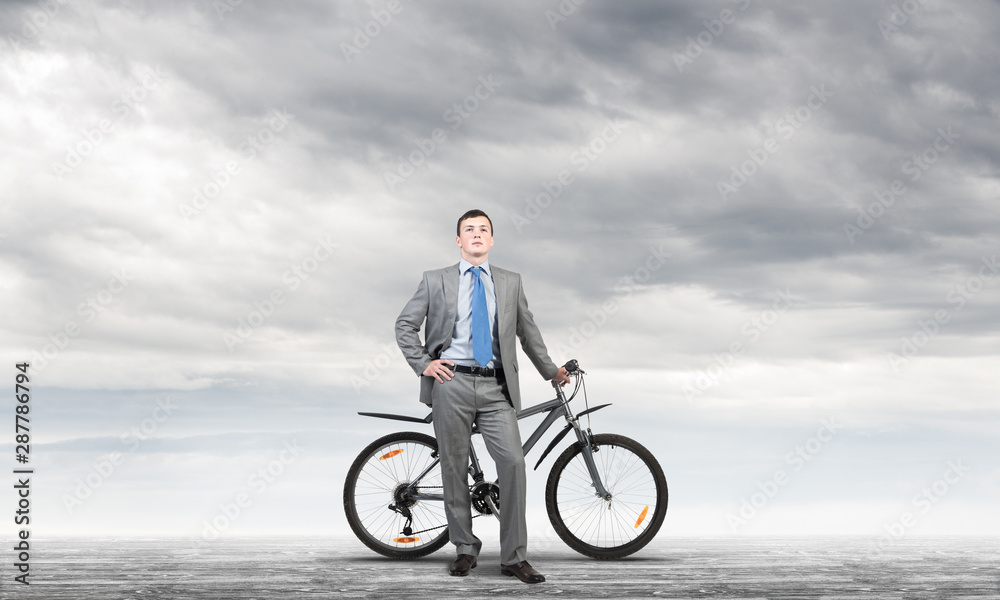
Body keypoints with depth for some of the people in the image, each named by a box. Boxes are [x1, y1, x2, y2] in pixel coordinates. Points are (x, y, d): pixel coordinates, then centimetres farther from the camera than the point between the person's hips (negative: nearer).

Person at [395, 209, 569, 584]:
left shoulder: (510, 283, 14)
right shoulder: (436, 281, 9)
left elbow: (527, 331, 24)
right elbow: (404, 325, 12)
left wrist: (550, 370, 29)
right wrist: (423, 364, 1)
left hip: (495, 387, 1)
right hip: (452, 383, -1)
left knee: (513, 462, -13)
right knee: (454, 468, 2)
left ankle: (514, 557, -7)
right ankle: (465, 548, 15)